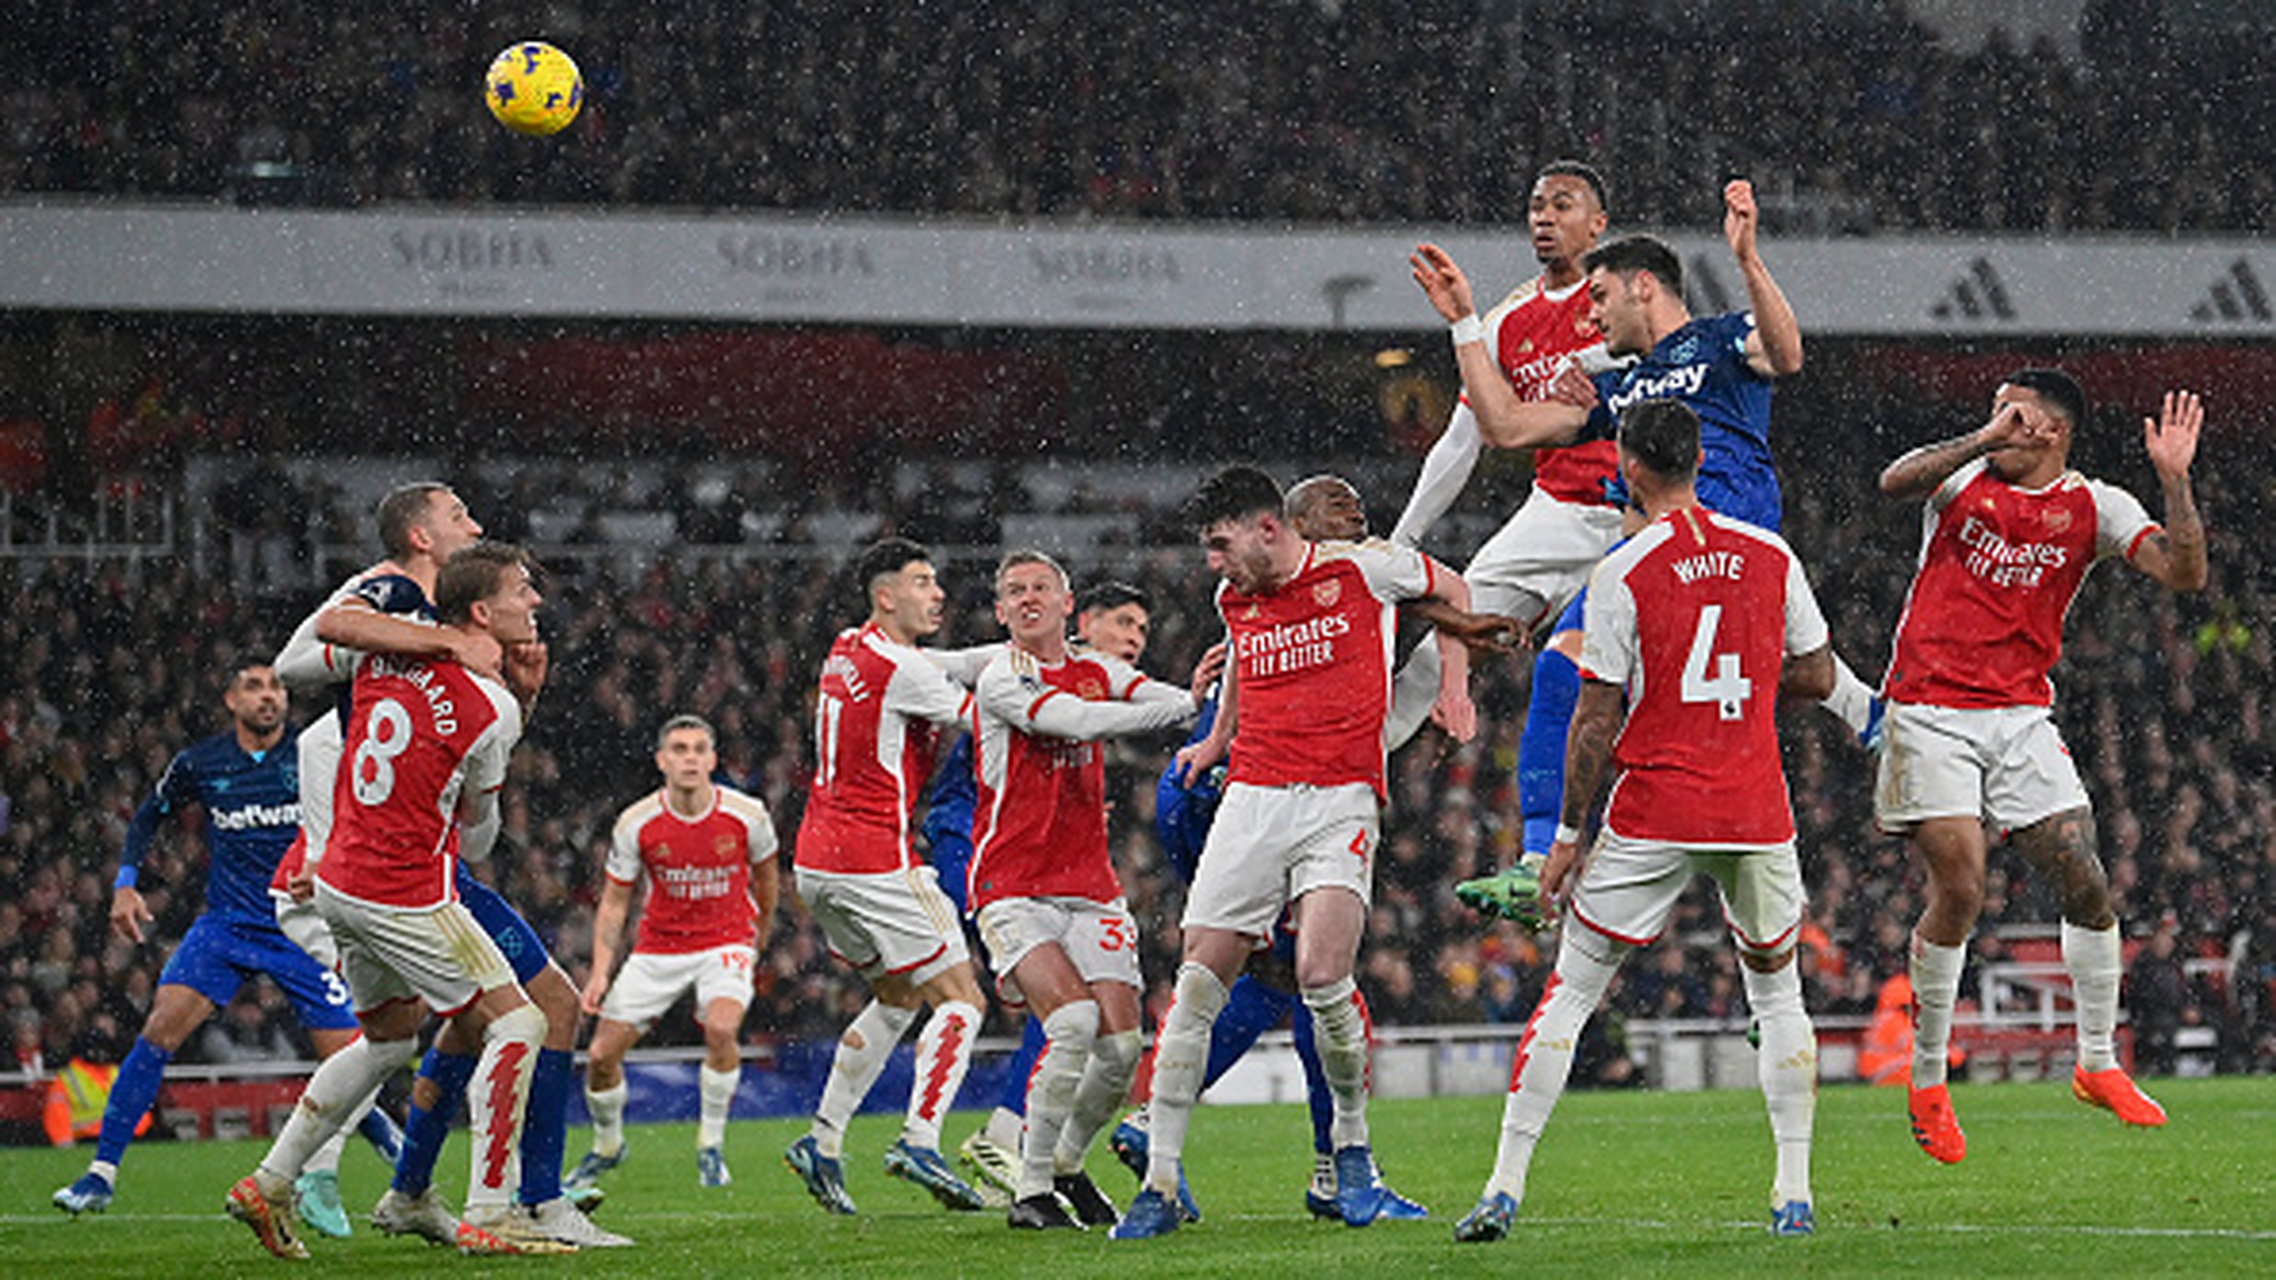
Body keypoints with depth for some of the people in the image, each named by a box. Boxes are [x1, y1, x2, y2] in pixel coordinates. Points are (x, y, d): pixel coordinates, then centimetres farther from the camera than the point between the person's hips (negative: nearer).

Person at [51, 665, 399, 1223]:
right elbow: (149, 816, 16)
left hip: (302, 931, 0)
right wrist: (125, 884, 5)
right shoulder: (200, 764, 0)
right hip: (226, 923, 0)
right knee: (163, 1026, -19)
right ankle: (102, 1172, -13)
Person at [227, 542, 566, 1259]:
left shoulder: (386, 655, 0)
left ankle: (269, 1184, 25)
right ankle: (486, 1214, -8)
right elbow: (478, 834, 0)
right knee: (516, 1024, -1)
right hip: (407, 897, -8)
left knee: (391, 1035, 24)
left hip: (341, 881, 8)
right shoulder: (494, 708, -16)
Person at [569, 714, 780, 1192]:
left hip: (726, 941, -2)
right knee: (601, 1054, -4)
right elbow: (614, 903, 0)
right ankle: (607, 1146, 27)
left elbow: (764, 875, 9)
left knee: (721, 1028, -31)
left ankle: (711, 1146, -9)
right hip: (658, 949, 2)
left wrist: (759, 939, 21)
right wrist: (601, 971, -10)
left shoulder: (746, 815, -12)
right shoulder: (636, 824, -11)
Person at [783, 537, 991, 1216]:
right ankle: (920, 1140, -18)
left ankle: (824, 1140, 16)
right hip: (874, 860, -9)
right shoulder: (899, 667, -14)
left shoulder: (847, 650, 13)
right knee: (959, 999, -5)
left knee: (897, 996, 21)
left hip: (819, 861, 9)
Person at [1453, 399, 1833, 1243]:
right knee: (1778, 993, 17)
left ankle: (1505, 1188, 1)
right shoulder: (1770, 556, 3)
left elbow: (1596, 720, -8)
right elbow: (1817, 675, 11)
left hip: (1652, 815, -3)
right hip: (1756, 813, 3)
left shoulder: (1624, 572, -8)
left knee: (1570, 990, 5)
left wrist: (1568, 835, -1)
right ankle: (1794, 1195, 7)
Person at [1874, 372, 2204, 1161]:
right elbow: (1894, 482, -20)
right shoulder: (1967, 476, 1)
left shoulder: (2093, 508, 3)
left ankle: (2097, 1063, 13)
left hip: (2021, 715, 2)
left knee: (2086, 884, -5)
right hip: (1931, 712, -2)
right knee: (1959, 891, -11)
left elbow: (2183, 573, -9)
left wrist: (2175, 479, -19)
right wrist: (1982, 441, -26)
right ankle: (1926, 1081, 4)